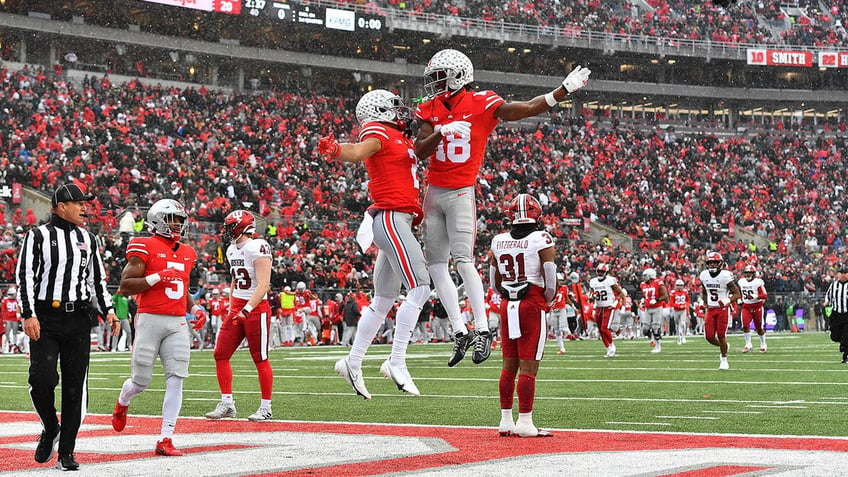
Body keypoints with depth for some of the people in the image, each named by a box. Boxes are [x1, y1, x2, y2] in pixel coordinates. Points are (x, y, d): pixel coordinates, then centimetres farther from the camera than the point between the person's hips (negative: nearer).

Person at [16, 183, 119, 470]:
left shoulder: (89, 240, 15)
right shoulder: (39, 236, 1)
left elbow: (97, 280, 20)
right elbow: (24, 276, -4)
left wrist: (108, 311, 6)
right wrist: (28, 314, -14)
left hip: (78, 319, 4)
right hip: (45, 318, -4)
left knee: (75, 386, 1)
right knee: (41, 379, -15)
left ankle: (66, 452, 9)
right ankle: (50, 429, 14)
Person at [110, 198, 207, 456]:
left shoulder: (187, 253, 16)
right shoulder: (145, 247, -5)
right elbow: (125, 286, -8)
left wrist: (195, 308, 12)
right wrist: (157, 277, -17)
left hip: (177, 323, 5)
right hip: (150, 319, -5)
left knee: (176, 380, -6)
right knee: (141, 382, 3)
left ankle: (165, 439, -3)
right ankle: (122, 403, 39)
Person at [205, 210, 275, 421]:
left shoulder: (257, 248, -16)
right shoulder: (232, 250, 10)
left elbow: (263, 284, -21)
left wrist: (248, 309, -28)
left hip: (256, 308, -8)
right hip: (237, 307, 8)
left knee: (260, 360, -1)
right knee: (221, 354, 4)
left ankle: (266, 408, 9)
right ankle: (227, 404, 11)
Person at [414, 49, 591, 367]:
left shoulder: (481, 104, -7)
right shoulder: (431, 109, 7)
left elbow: (529, 108, -11)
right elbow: (420, 151, -2)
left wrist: (564, 90, -17)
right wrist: (439, 133, -20)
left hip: (461, 193, -6)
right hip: (433, 193, 6)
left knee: (463, 260, -16)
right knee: (436, 265, 5)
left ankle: (482, 329, -9)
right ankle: (460, 332, 12)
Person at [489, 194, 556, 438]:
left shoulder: (498, 241, 6)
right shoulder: (541, 240, -8)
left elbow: (494, 282, 12)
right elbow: (550, 278, -11)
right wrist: (548, 300, 8)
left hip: (507, 306, 5)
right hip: (533, 305, -5)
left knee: (509, 364, 11)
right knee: (528, 366, -4)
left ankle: (506, 421, 15)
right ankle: (525, 422, -4)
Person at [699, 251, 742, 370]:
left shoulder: (725, 276, -14)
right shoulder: (704, 276, 2)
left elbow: (737, 294, -9)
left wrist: (728, 301, -23)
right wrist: (705, 302, 6)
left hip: (723, 309, -5)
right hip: (710, 310, 5)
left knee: (721, 335, -5)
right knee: (709, 336, -1)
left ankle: (724, 360, 12)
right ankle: (723, 347, 30)